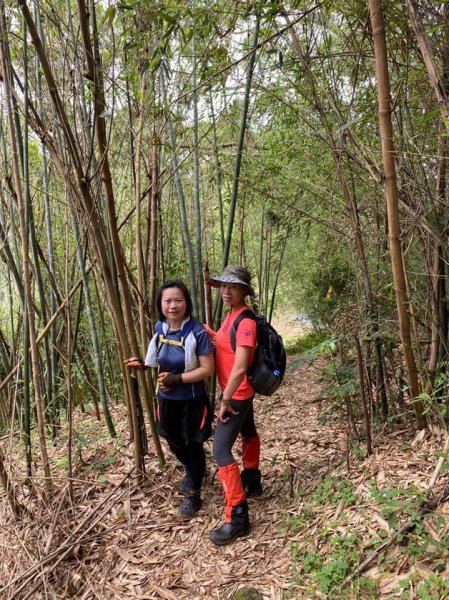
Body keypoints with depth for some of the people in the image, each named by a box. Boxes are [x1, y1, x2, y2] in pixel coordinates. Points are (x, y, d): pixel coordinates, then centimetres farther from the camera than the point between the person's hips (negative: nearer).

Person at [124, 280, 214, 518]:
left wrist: (177, 378, -26)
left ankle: (193, 494, 33)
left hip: (192, 401, -6)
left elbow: (207, 369, -20)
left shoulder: (197, 332, -22)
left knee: (193, 445, 11)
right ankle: (191, 472, 55)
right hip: (167, 399, 6)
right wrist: (143, 364, -5)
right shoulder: (160, 328, -4)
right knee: (175, 444, 24)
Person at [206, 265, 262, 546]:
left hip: (238, 394, -10)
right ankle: (252, 482, 47)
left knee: (221, 450, -11)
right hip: (239, 393, 10)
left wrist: (225, 400, -22)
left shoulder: (245, 321, -25)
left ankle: (237, 517, -4)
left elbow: (240, 368, -29)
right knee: (248, 434, 26)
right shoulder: (231, 315, 4)